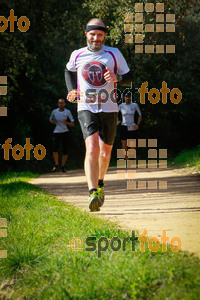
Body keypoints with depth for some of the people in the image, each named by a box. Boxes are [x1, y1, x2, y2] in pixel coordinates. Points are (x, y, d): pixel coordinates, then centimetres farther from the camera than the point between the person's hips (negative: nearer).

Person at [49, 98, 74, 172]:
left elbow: (72, 124, 1)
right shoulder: (54, 111, 7)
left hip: (64, 133, -1)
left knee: (65, 151, -4)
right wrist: (52, 121, -3)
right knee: (54, 149, -13)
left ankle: (63, 166, 13)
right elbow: (50, 120, 22)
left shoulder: (68, 112, 0)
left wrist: (66, 123, -20)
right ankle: (56, 165, 4)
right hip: (56, 132, 1)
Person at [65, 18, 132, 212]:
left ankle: (100, 183, 42)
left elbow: (129, 78, 7)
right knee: (92, 148, -21)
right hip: (86, 109, -1)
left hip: (109, 110, 2)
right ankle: (93, 193, -31)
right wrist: (71, 91, 11)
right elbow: (69, 71, 27)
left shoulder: (114, 54, 3)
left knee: (105, 152, 13)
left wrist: (117, 78, -15)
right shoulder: (77, 55, 5)